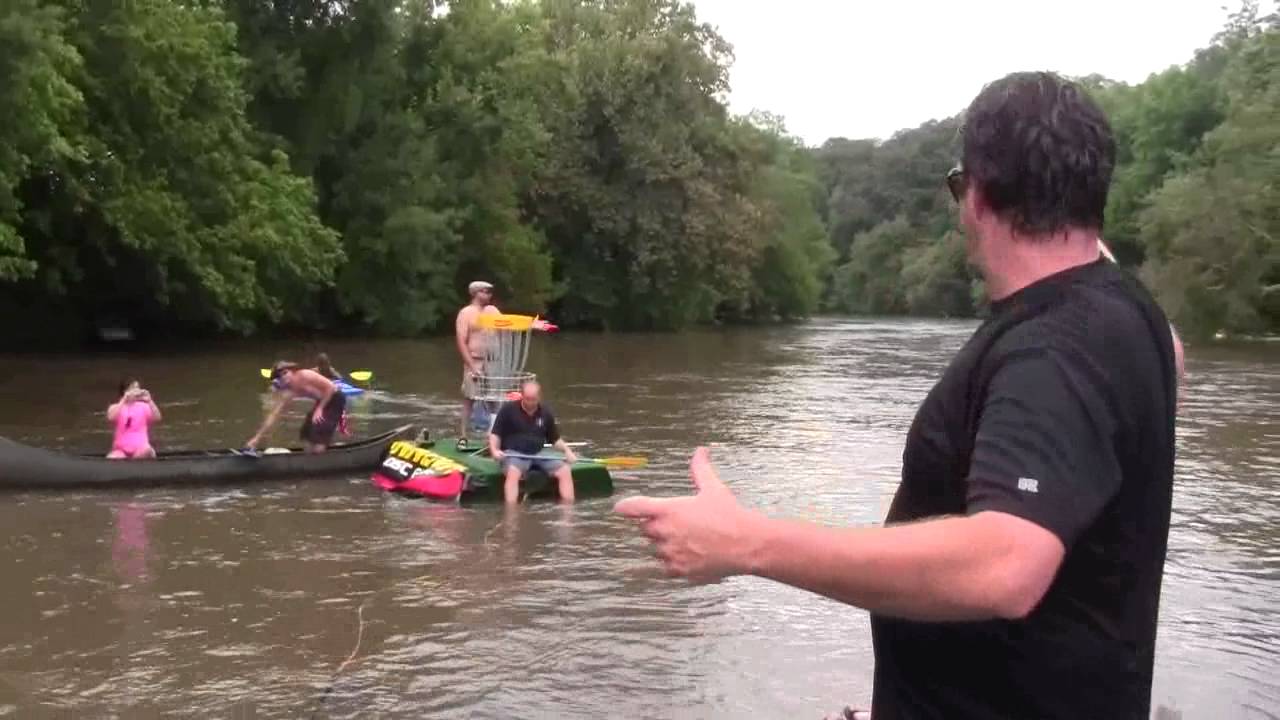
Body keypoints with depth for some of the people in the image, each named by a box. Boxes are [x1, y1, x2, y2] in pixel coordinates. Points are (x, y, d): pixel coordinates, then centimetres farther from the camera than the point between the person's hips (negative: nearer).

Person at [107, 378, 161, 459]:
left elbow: (157, 418, -11)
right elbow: (110, 418, -18)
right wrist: (124, 400, -25)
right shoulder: (116, 407, 5)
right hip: (121, 448, -2)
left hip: (140, 447, 2)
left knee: (146, 451, -33)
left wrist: (150, 401, -23)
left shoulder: (144, 407, 7)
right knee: (111, 459, -33)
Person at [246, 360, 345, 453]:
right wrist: (257, 437, -5)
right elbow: (274, 414, -3)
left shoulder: (305, 375, -25)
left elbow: (330, 387, -24)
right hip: (323, 401, 8)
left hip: (335, 399, -8)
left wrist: (319, 409, -23)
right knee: (308, 432, 9)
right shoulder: (288, 393, -5)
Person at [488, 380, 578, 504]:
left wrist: (567, 450, 0)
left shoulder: (546, 413, 10)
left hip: (539, 454, 4)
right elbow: (495, 434, 0)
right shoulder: (508, 409, -1)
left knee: (565, 470, -14)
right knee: (513, 472, -37)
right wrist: (494, 449, -19)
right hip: (513, 453, -4)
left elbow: (555, 439, 18)